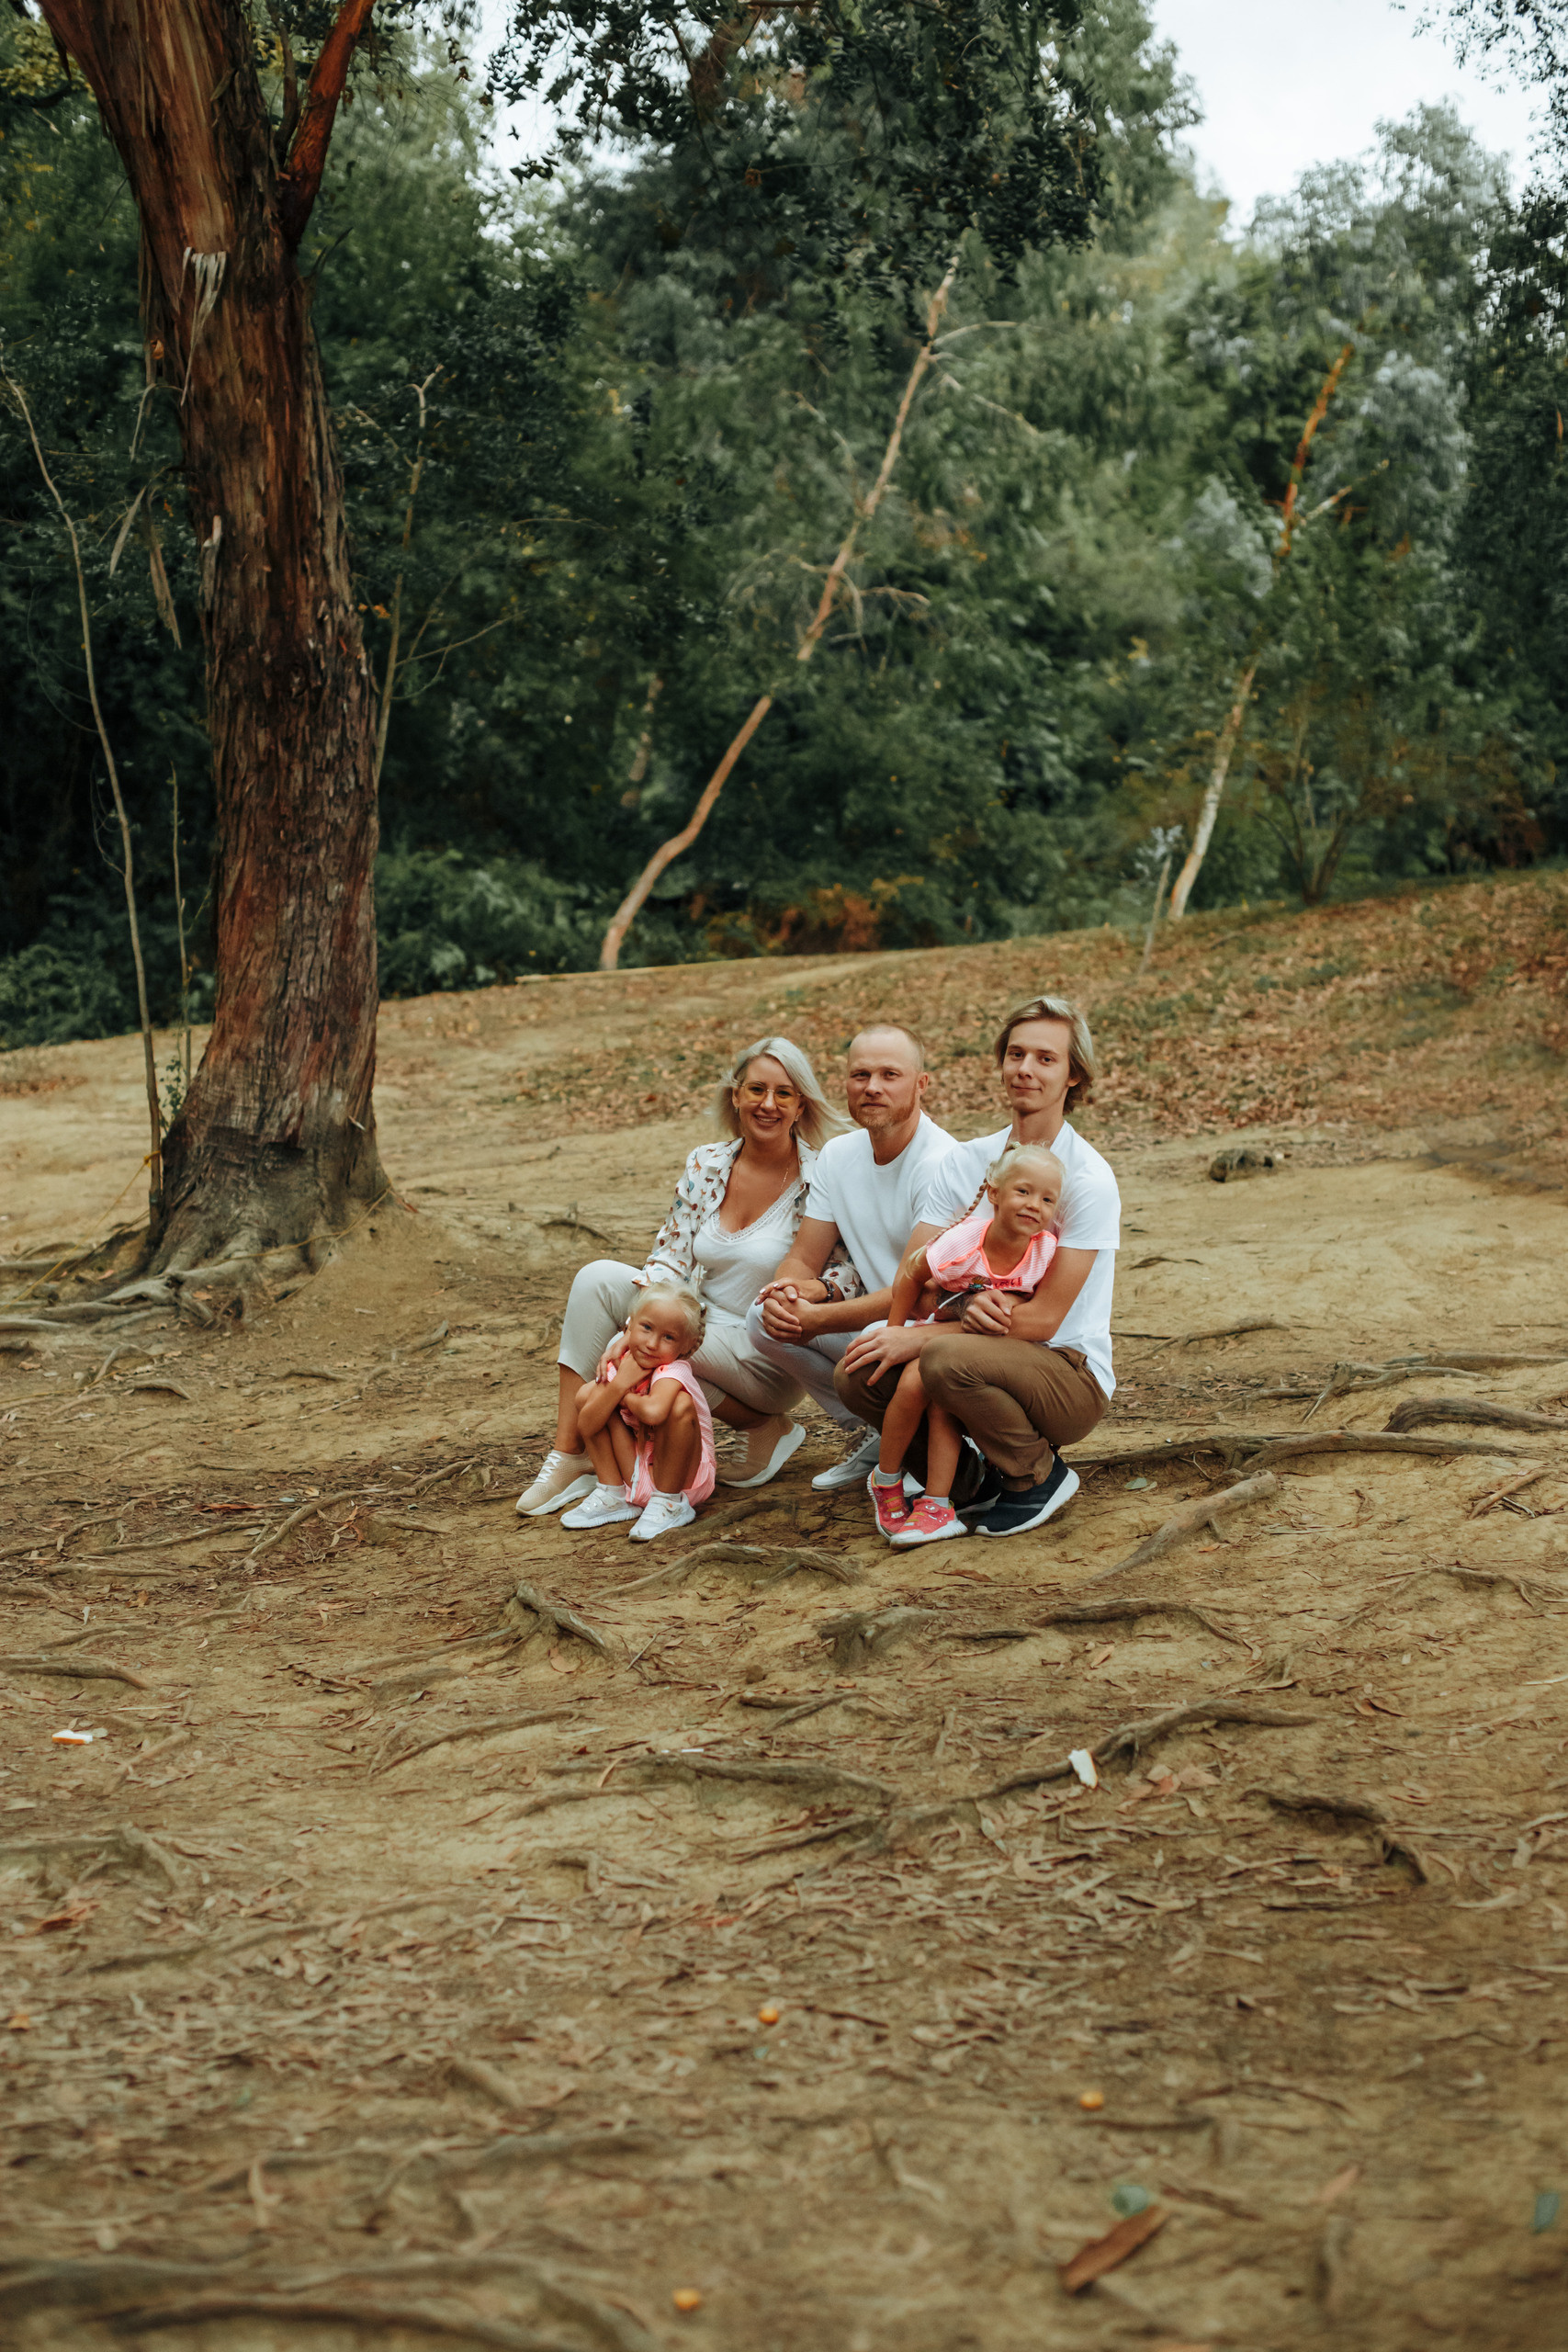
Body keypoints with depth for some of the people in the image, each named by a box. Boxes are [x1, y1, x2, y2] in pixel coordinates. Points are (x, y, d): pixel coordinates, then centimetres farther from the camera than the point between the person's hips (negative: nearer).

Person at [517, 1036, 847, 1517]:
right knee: (597, 1277, -14)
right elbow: (670, 1259, 1)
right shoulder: (706, 1165, 2)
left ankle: (765, 1426, -8)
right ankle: (568, 1454, -16)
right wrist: (643, 1309, -18)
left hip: (771, 1357, -6)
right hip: (700, 1323, 6)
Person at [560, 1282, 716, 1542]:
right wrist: (620, 1384, -24)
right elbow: (586, 1426, -14)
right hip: (635, 1476, 6)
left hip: (682, 1475, -6)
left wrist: (625, 1397, -26)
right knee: (587, 1393, -4)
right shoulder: (617, 1365, -6)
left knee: (680, 1404, -32)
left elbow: (653, 1412, -49)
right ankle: (613, 1495, 2)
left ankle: (670, 1503, -16)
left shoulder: (674, 1371, -25)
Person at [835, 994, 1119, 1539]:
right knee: (857, 1375, -17)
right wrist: (966, 1305, -25)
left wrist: (922, 1336, -22)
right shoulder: (966, 1161, 5)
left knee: (948, 1359, -34)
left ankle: (1040, 1476, -7)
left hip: (1072, 1375, -5)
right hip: (986, 1351, 5)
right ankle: (970, 1479, 5)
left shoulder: (1088, 1180, -13)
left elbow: (1044, 1317, -17)